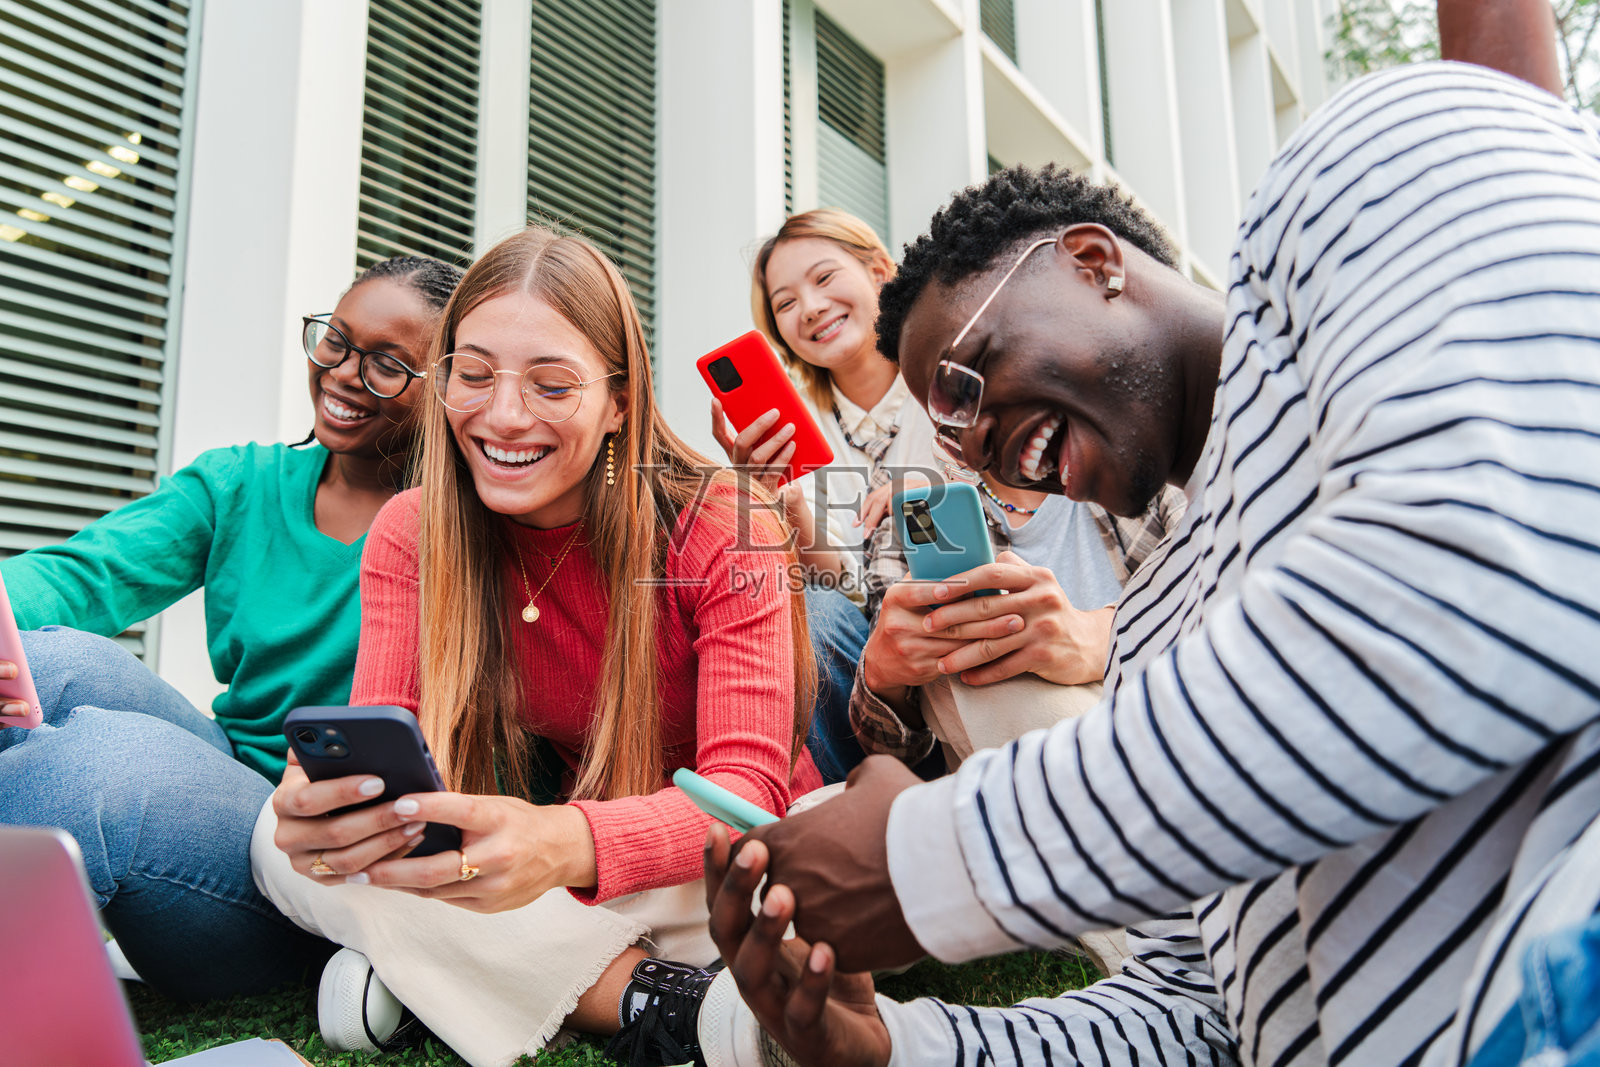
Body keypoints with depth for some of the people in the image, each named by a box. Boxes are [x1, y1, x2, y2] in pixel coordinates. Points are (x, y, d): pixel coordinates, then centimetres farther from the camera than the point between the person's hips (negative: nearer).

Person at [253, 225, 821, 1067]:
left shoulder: (720, 530, -16)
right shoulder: (409, 534, -5)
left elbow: (747, 792, -27)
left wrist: (566, 843, -47)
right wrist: (330, 802, -42)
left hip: (711, 869, -2)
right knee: (286, 839, -21)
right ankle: (659, 999, -24)